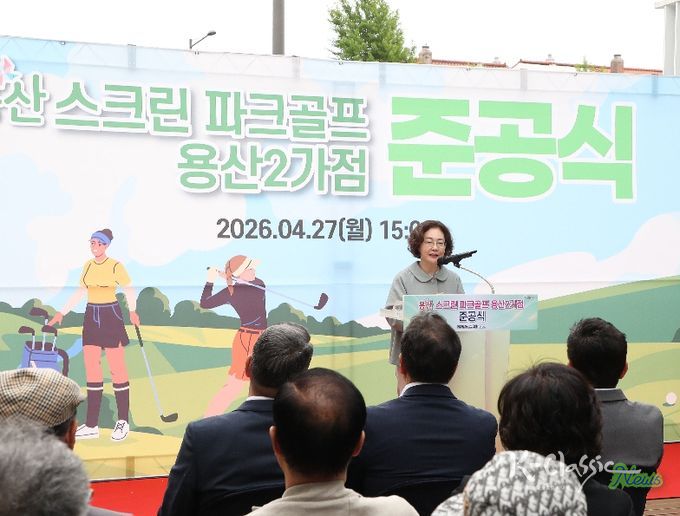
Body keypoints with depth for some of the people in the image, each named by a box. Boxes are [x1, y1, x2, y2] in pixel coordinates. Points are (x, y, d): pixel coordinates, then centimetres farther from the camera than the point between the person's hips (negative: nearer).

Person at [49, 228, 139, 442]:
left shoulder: (115, 266, -8)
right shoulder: (88, 266, 10)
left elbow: (129, 290, -5)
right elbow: (80, 293, 18)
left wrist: (132, 312, -21)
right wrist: (62, 313, 15)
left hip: (111, 316, -6)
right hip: (91, 317, 6)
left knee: (117, 369, -3)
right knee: (92, 370, 4)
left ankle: (123, 422, 5)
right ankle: (91, 425, 7)